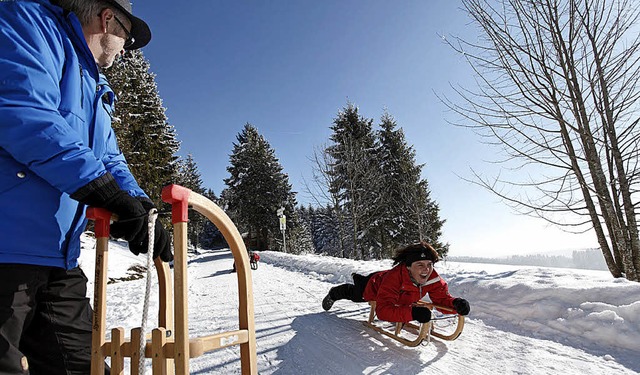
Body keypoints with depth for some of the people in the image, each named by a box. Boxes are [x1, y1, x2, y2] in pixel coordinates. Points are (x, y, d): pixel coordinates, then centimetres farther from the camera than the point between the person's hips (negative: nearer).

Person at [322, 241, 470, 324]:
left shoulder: (433, 279, -37)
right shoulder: (394, 277, -53)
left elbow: (442, 298, -28)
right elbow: (383, 310, -59)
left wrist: (456, 303, -51)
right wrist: (412, 312, -71)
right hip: (373, 285, -4)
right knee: (354, 295, 29)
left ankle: (358, 278, 69)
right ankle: (334, 293, 62)